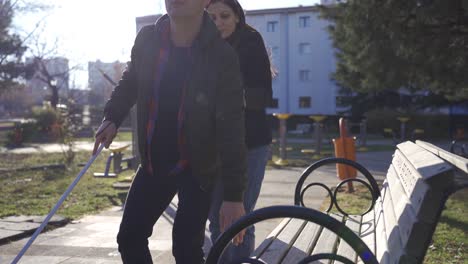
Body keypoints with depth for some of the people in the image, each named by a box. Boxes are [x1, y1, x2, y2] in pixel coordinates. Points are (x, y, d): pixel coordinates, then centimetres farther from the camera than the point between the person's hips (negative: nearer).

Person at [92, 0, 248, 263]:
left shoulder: (222, 56, -22)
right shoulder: (147, 39, -9)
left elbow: (231, 128, -24)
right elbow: (131, 80, 14)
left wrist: (234, 195, -28)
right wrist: (112, 117, 1)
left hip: (197, 168, -4)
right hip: (153, 163, 5)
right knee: (130, 238, 7)